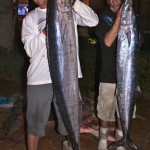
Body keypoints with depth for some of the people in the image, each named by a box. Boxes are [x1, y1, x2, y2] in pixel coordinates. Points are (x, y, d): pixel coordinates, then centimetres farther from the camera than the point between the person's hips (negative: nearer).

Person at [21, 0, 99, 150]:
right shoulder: (30, 18, 7)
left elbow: (94, 21, -6)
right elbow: (30, 49, -3)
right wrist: (45, 31, -18)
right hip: (39, 77, 0)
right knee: (35, 120, 7)